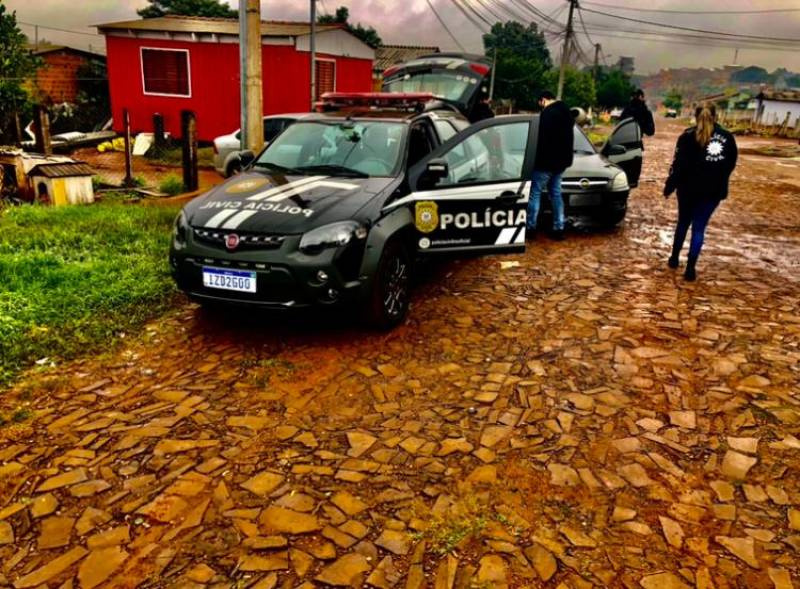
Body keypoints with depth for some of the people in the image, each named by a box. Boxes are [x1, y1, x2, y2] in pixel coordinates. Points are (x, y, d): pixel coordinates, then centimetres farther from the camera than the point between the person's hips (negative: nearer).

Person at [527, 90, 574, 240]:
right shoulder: (566, 112, 16)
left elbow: (543, 138, -21)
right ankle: (559, 228, 12)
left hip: (547, 161, -9)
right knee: (556, 194, 12)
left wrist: (538, 159, -14)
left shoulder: (548, 113, -16)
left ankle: (530, 227, 0)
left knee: (535, 193, -1)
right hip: (561, 160, 9)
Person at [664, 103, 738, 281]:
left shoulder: (688, 136, -7)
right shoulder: (727, 137, 4)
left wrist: (669, 186, -3)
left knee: (683, 223, 18)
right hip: (714, 190, 2)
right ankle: (690, 268, 2)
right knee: (699, 228, 6)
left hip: (689, 188, -1)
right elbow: (731, 164, 11)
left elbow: (679, 164, -11)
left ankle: (675, 258, 28)